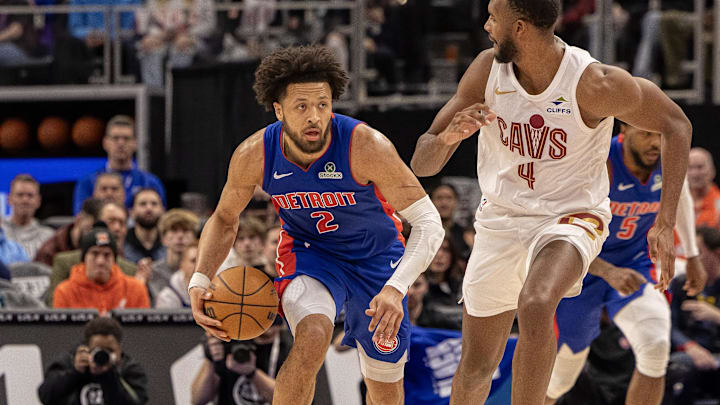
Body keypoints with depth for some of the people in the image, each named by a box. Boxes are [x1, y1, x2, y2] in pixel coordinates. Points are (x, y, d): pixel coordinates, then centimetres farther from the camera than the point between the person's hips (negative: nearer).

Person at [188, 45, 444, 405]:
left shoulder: (366, 146, -32)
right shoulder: (254, 155, -23)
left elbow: (428, 224, -30)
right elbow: (224, 219, -2)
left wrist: (396, 289, -45)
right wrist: (200, 280, -19)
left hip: (375, 257, 0)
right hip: (308, 251, 0)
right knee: (312, 338, -33)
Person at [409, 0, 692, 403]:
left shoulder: (595, 84, -22)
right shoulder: (487, 71, -11)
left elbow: (676, 125, -7)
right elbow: (421, 165, -7)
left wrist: (665, 225, -12)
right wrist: (447, 137, -32)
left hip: (572, 216, -4)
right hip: (500, 219, 4)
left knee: (535, 305, -37)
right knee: (476, 366, 11)